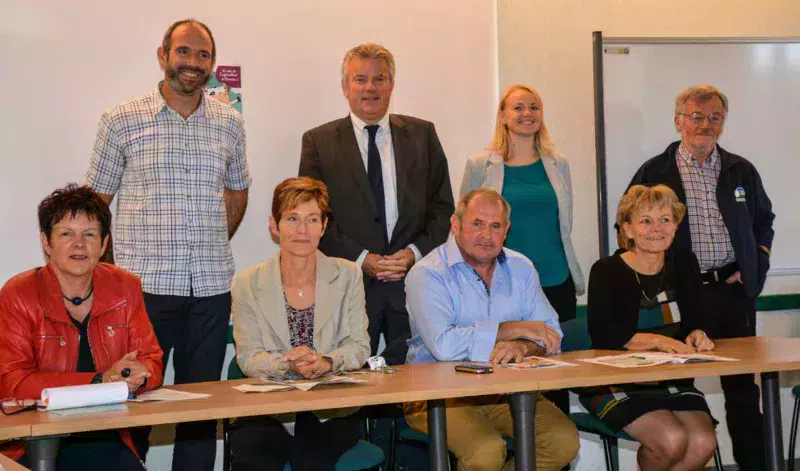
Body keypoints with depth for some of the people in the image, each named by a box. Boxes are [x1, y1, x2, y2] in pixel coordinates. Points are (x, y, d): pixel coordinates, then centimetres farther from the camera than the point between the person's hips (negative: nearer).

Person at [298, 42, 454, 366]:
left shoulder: (422, 135, 11)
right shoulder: (319, 142, 5)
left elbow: (442, 206, 9)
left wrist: (414, 252, -6)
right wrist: (361, 259, -10)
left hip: (413, 281, 2)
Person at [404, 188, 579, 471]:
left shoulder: (520, 268, 10)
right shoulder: (427, 274, -9)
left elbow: (551, 335, 5)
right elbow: (443, 345, -25)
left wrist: (522, 347, -20)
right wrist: (515, 329, -15)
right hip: (440, 392, -5)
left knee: (564, 441, -16)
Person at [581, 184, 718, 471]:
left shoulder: (684, 264, 9)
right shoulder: (606, 271, -7)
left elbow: (698, 320, 9)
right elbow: (603, 332, -20)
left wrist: (697, 335, -15)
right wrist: (659, 341, -31)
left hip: (674, 381, 5)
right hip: (615, 383, -4)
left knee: (703, 444, -20)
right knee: (672, 440, -26)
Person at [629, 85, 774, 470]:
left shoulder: (742, 171, 11)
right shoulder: (655, 173, 1)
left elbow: (764, 222, 21)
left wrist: (755, 268, 8)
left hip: (733, 290, 3)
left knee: (742, 385, 7)